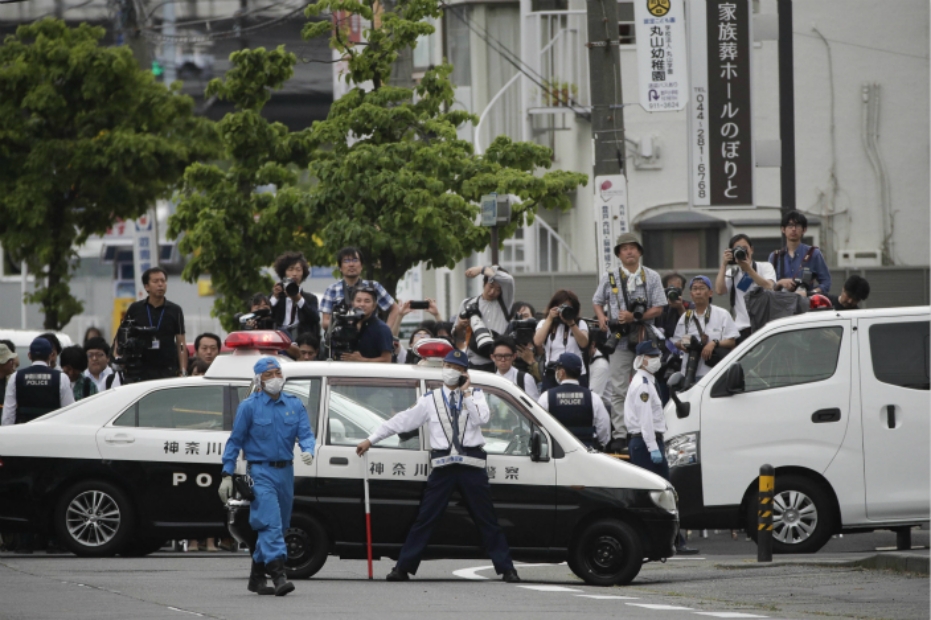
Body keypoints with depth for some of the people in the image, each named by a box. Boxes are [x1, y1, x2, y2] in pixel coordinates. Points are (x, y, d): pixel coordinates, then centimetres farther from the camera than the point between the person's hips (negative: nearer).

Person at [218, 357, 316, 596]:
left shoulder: (294, 405, 9)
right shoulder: (249, 406, -2)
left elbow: (305, 433, 4)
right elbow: (235, 440, 0)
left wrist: (308, 451, -20)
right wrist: (227, 474, -5)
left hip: (285, 471, 5)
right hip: (261, 471, -5)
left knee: (279, 526, 12)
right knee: (271, 523, -18)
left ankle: (257, 576, 24)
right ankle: (278, 574, -27)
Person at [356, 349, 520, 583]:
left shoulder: (475, 395, 9)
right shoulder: (430, 400, 10)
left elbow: (482, 418, -10)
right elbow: (401, 421, 10)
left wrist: (466, 393, -8)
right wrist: (371, 440, 9)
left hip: (472, 467, -1)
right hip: (443, 467, 1)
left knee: (488, 521, 3)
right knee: (425, 519, -2)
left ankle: (506, 569, 8)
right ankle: (403, 568, 2)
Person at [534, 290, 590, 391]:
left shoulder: (580, 324, 8)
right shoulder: (545, 323, 11)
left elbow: (583, 343, -9)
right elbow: (538, 342, -6)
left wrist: (571, 323, -15)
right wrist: (550, 319, -4)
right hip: (551, 376, 1)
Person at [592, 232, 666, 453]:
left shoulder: (652, 277, 7)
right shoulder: (610, 278, 10)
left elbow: (658, 309, 2)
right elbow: (597, 301, 21)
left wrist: (634, 317, -12)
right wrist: (601, 317, -1)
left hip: (646, 340, 0)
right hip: (620, 341, 0)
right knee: (620, 389, -5)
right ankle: (619, 434, -7)